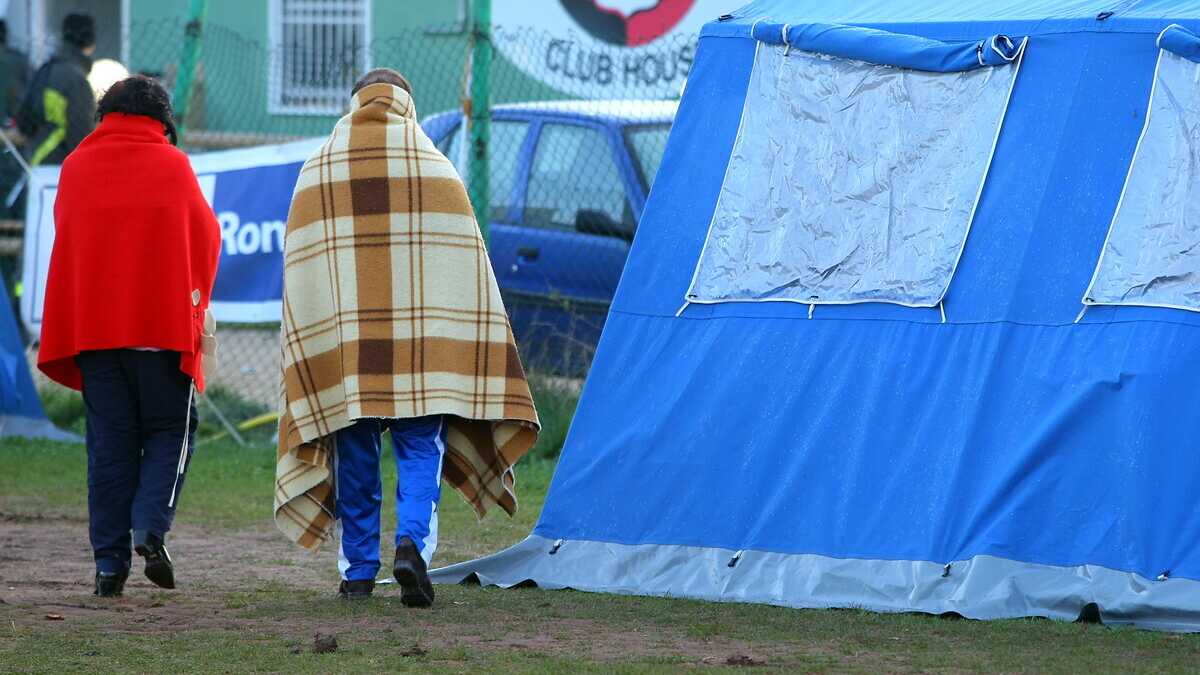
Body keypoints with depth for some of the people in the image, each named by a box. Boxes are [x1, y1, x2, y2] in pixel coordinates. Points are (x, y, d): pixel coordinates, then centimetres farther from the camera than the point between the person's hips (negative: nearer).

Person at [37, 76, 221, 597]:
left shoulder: (75, 168, 5)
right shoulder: (174, 166, -1)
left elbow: (67, 242, 13)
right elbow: (205, 239, 5)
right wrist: (194, 305, 20)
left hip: (92, 323, 2)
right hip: (164, 323, -2)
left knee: (109, 440, 6)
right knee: (170, 430, 9)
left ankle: (109, 558, 0)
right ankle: (151, 528, -12)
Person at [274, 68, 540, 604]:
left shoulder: (317, 172, 5)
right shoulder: (437, 169, 3)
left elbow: (300, 274, 4)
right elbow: (466, 267, 2)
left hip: (340, 343, 1)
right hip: (423, 343, -1)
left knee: (355, 459, 9)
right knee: (421, 450, 2)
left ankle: (358, 571, 10)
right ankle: (413, 542, -20)